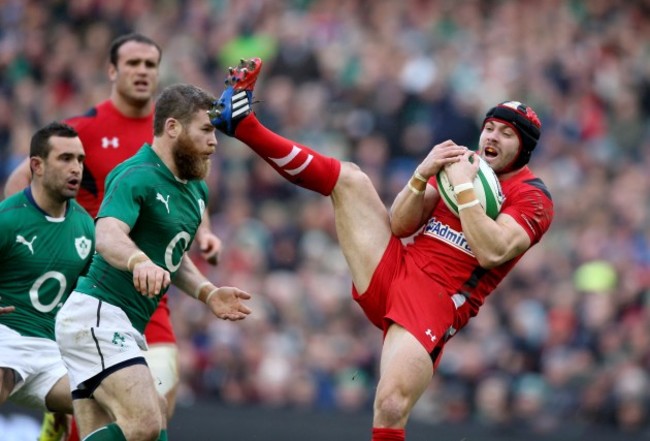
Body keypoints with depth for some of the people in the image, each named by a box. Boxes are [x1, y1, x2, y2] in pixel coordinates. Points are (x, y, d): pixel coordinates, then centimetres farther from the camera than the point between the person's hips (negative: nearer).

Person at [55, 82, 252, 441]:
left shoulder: (196, 191, 16)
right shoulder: (138, 177, -14)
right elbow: (108, 236, -31)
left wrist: (207, 293, 11)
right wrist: (139, 261, -52)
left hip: (125, 327, 10)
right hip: (97, 314, -10)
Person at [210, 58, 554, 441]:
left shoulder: (533, 197, -3)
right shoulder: (462, 161, 14)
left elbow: (492, 252, -21)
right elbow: (400, 226, 6)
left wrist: (463, 188, -20)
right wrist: (423, 175, -10)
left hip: (436, 304, -6)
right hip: (392, 268, 6)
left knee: (391, 406, -25)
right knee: (349, 178, -2)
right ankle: (244, 124, -1)